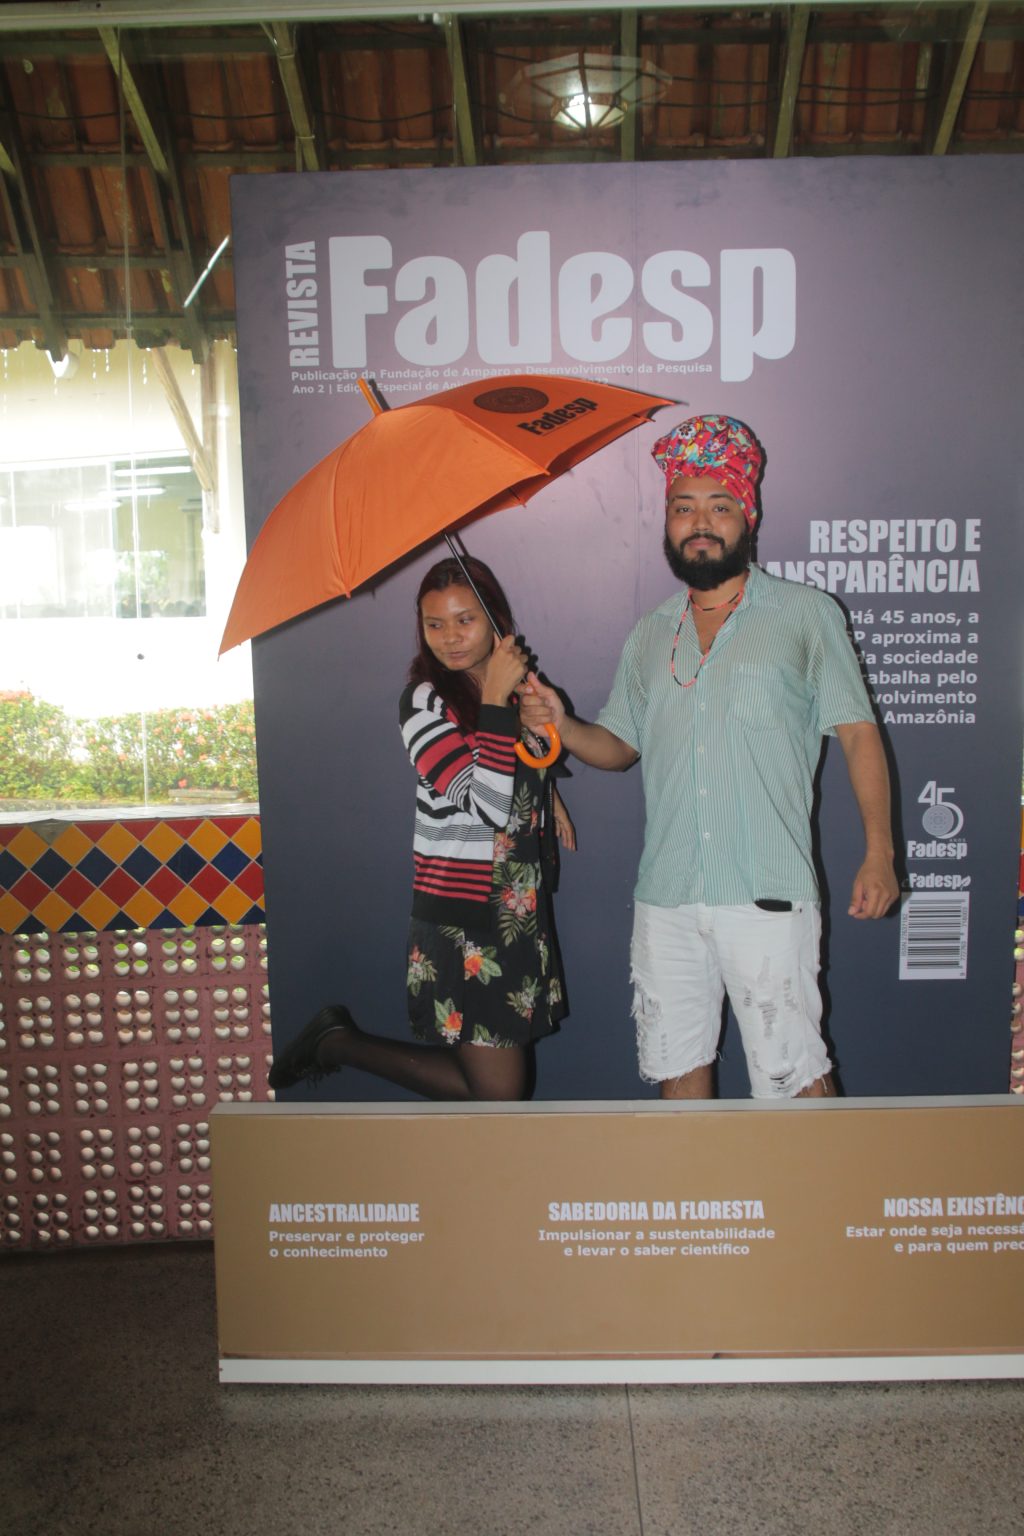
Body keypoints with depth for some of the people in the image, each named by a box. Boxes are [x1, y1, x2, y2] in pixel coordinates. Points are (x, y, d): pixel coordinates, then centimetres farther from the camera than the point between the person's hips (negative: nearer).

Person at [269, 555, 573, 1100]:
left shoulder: (516, 683, 9)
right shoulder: (425, 701, -13)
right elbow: (488, 805, -24)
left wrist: (548, 796, 10)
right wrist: (496, 700, -22)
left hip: (521, 907, 7)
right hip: (463, 915, -7)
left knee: (508, 1075, 11)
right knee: (498, 1089, -4)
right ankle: (337, 1042, 11)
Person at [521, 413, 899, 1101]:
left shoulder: (807, 614, 4)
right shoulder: (649, 636, 16)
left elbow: (858, 733, 2)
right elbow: (621, 745, 19)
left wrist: (880, 851, -7)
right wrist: (561, 724, -2)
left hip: (767, 895, -4)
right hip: (665, 897, 4)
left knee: (793, 1071, -2)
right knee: (679, 1061, 13)